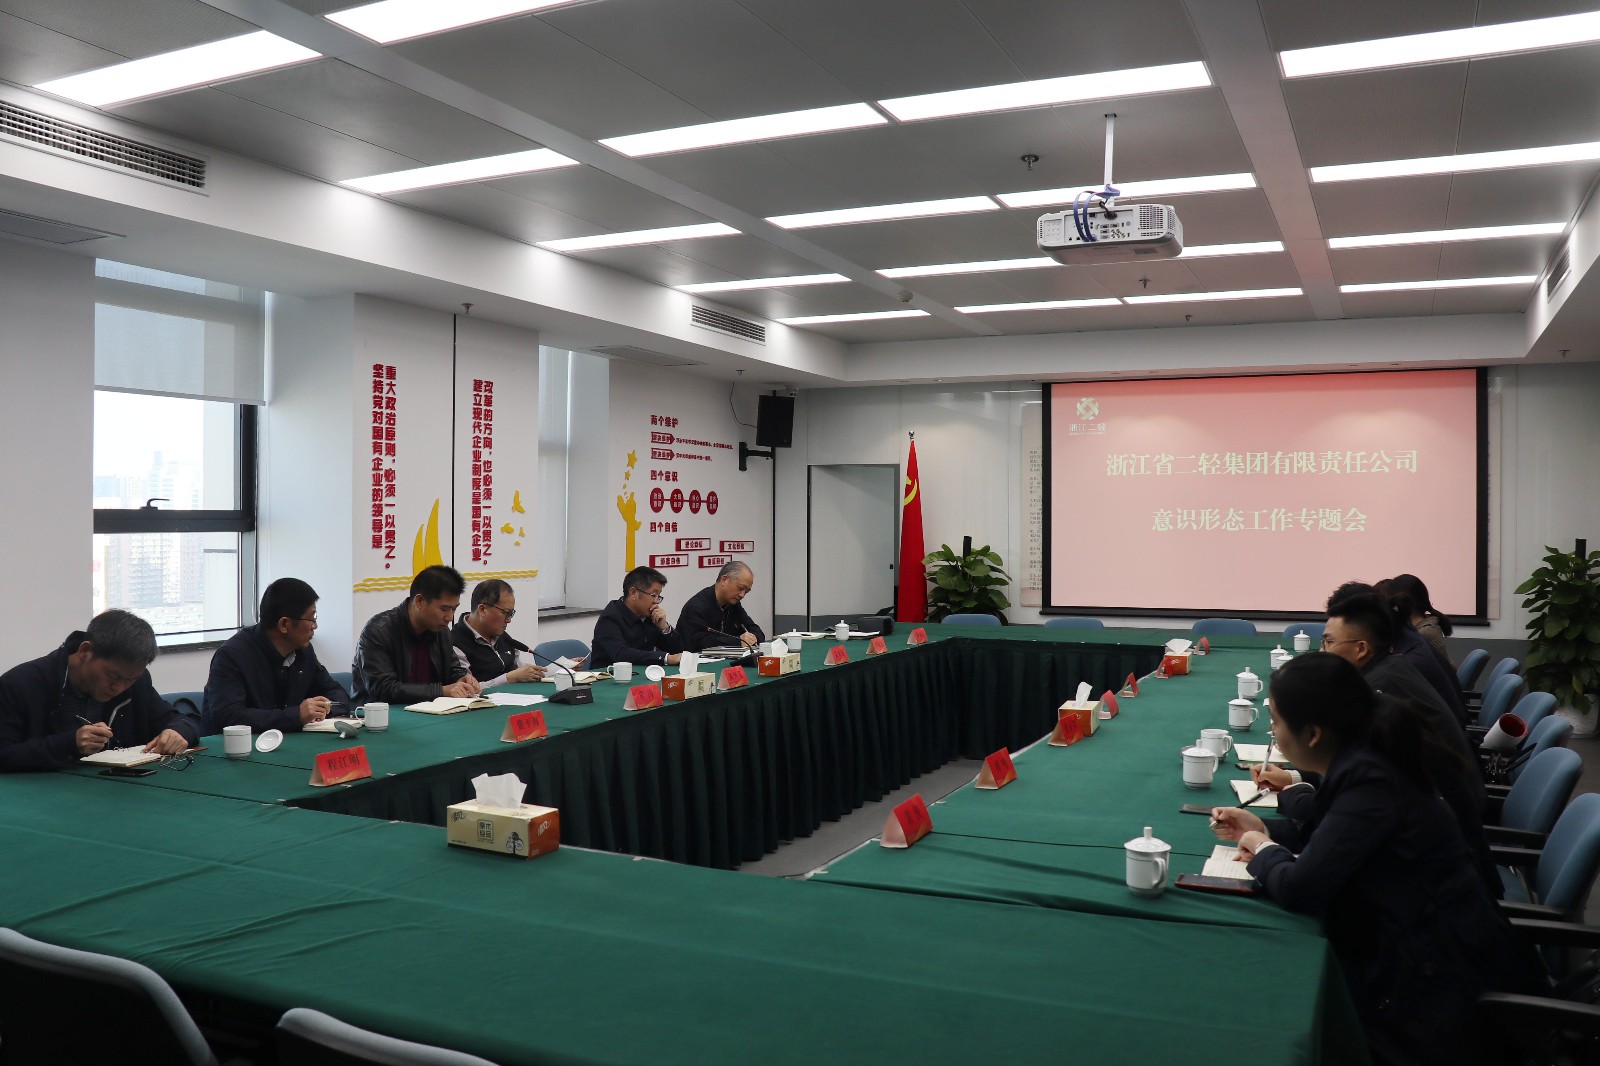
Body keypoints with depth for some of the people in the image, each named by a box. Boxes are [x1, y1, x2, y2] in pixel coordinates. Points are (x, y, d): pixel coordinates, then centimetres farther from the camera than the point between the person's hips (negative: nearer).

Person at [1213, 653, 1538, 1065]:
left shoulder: (1369, 781, -28)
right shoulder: (1362, 759, -1)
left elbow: (1299, 890, -28)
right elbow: (1327, 827, 19)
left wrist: (1265, 852, -8)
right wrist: (1265, 829, 7)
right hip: (1421, 950, 8)